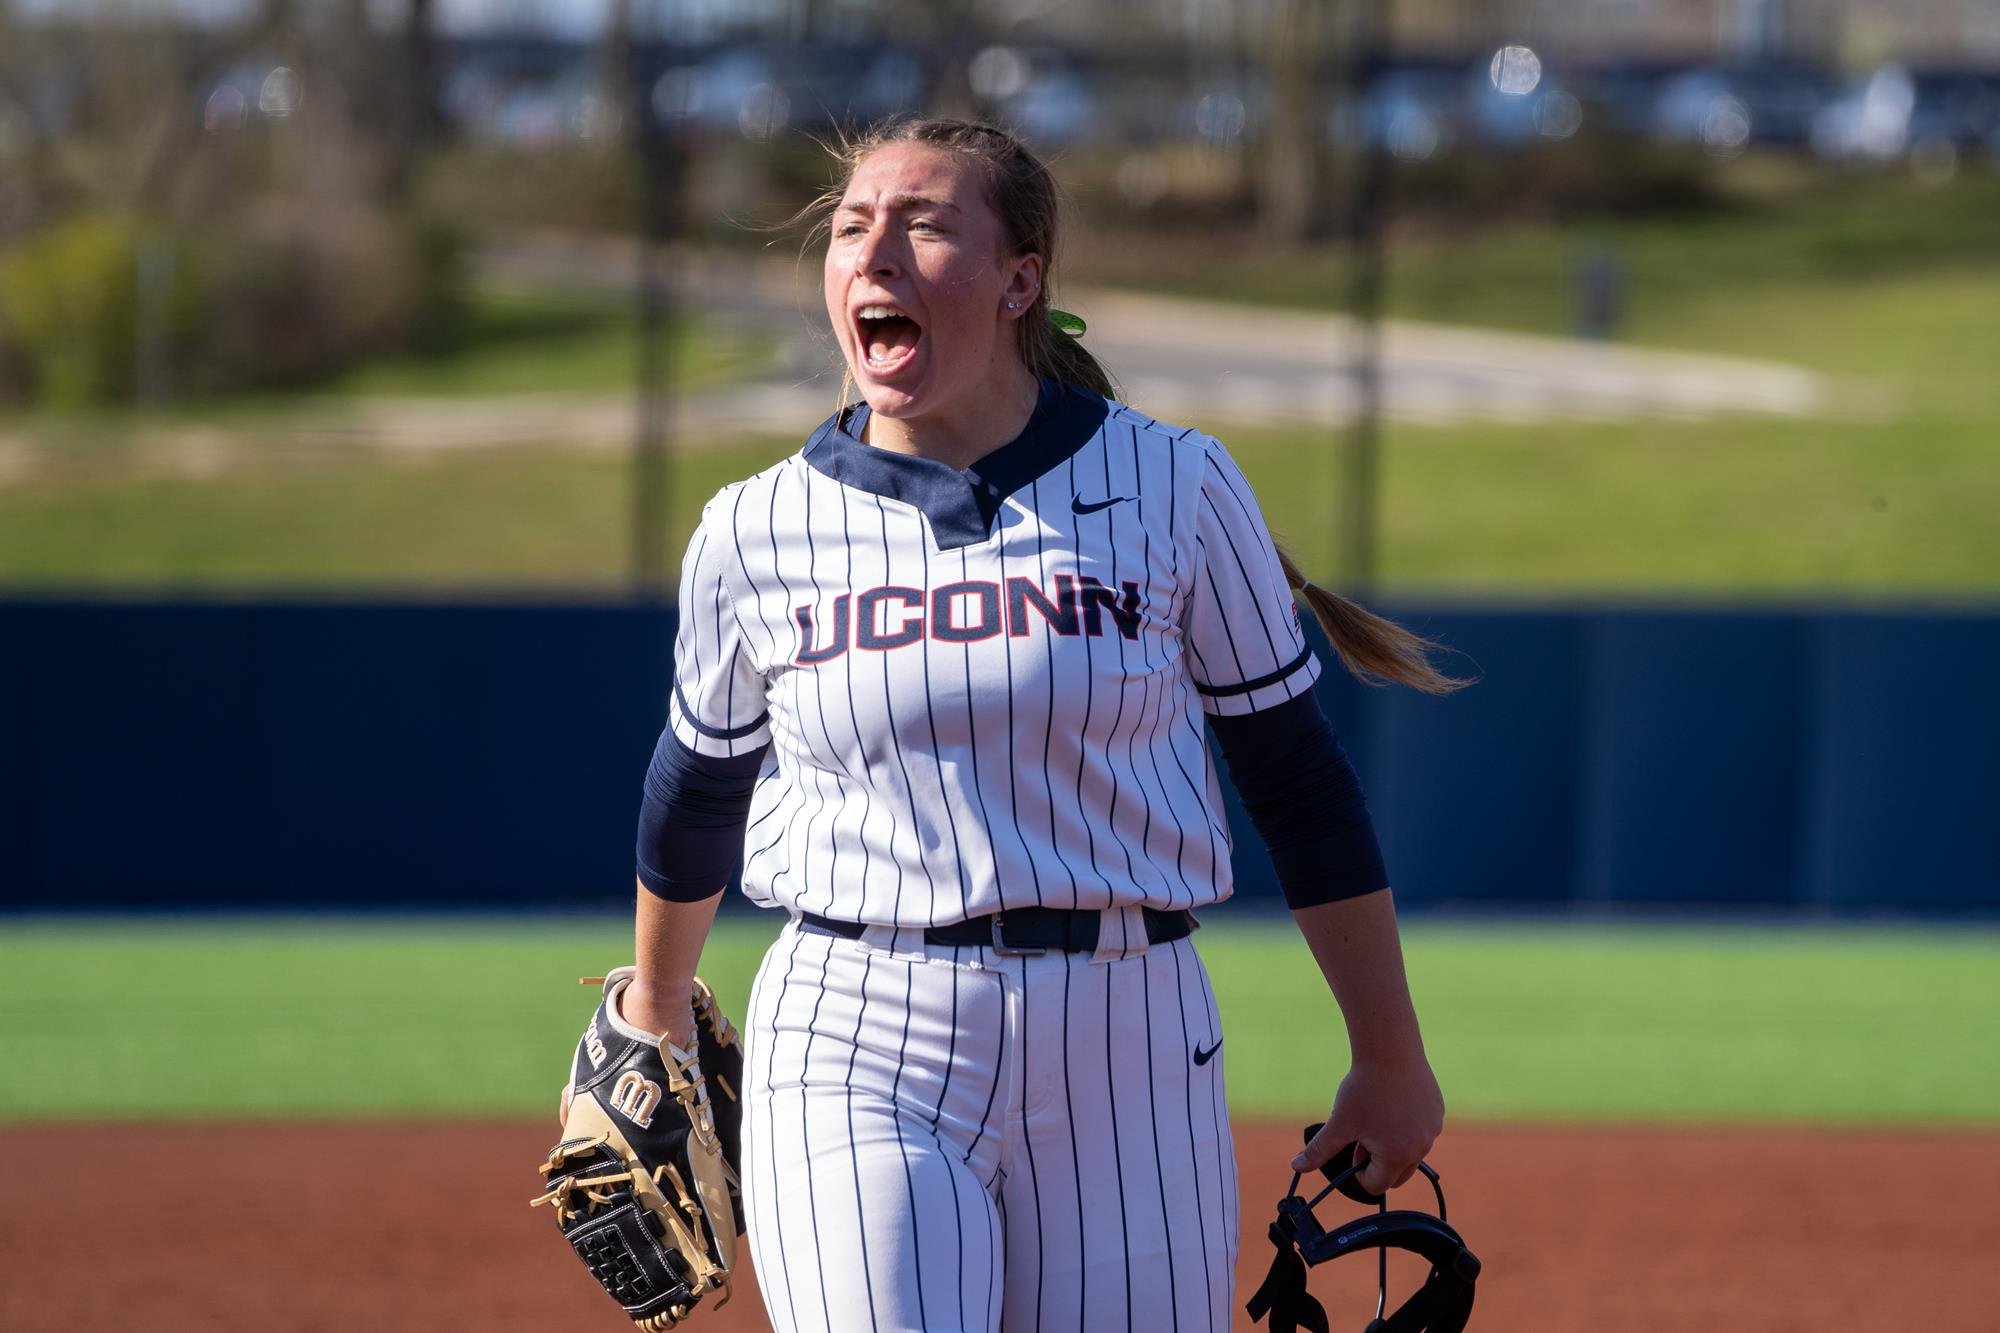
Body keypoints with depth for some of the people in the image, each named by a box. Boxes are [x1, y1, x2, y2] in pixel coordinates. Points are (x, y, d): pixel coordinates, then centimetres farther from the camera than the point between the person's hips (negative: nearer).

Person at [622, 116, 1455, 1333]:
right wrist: (659, 1010, 35)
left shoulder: (1172, 488, 1)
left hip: (1126, 1048, 0)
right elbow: (701, 781, 21)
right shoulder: (759, 532, 3)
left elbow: (1296, 772, 7)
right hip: (853, 1050, 0)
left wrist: (1390, 1061, 8)